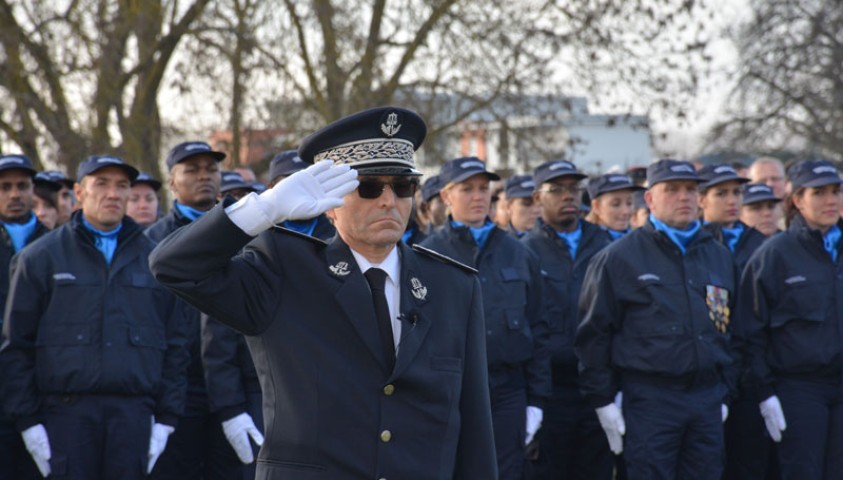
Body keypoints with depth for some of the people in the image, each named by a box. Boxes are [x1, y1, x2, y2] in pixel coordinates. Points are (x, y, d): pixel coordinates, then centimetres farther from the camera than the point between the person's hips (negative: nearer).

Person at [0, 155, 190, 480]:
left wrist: (166, 418, 5)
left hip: (133, 413, 2)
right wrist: (27, 421, -4)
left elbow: (174, 346, 13)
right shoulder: (41, 258, 6)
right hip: (66, 412, -2)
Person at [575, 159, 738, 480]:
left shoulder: (720, 257, 14)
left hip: (708, 402, 5)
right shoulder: (619, 257, -1)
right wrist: (603, 401, -5)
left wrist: (725, 393, 15)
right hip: (648, 401, -5)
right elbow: (594, 333, -1)